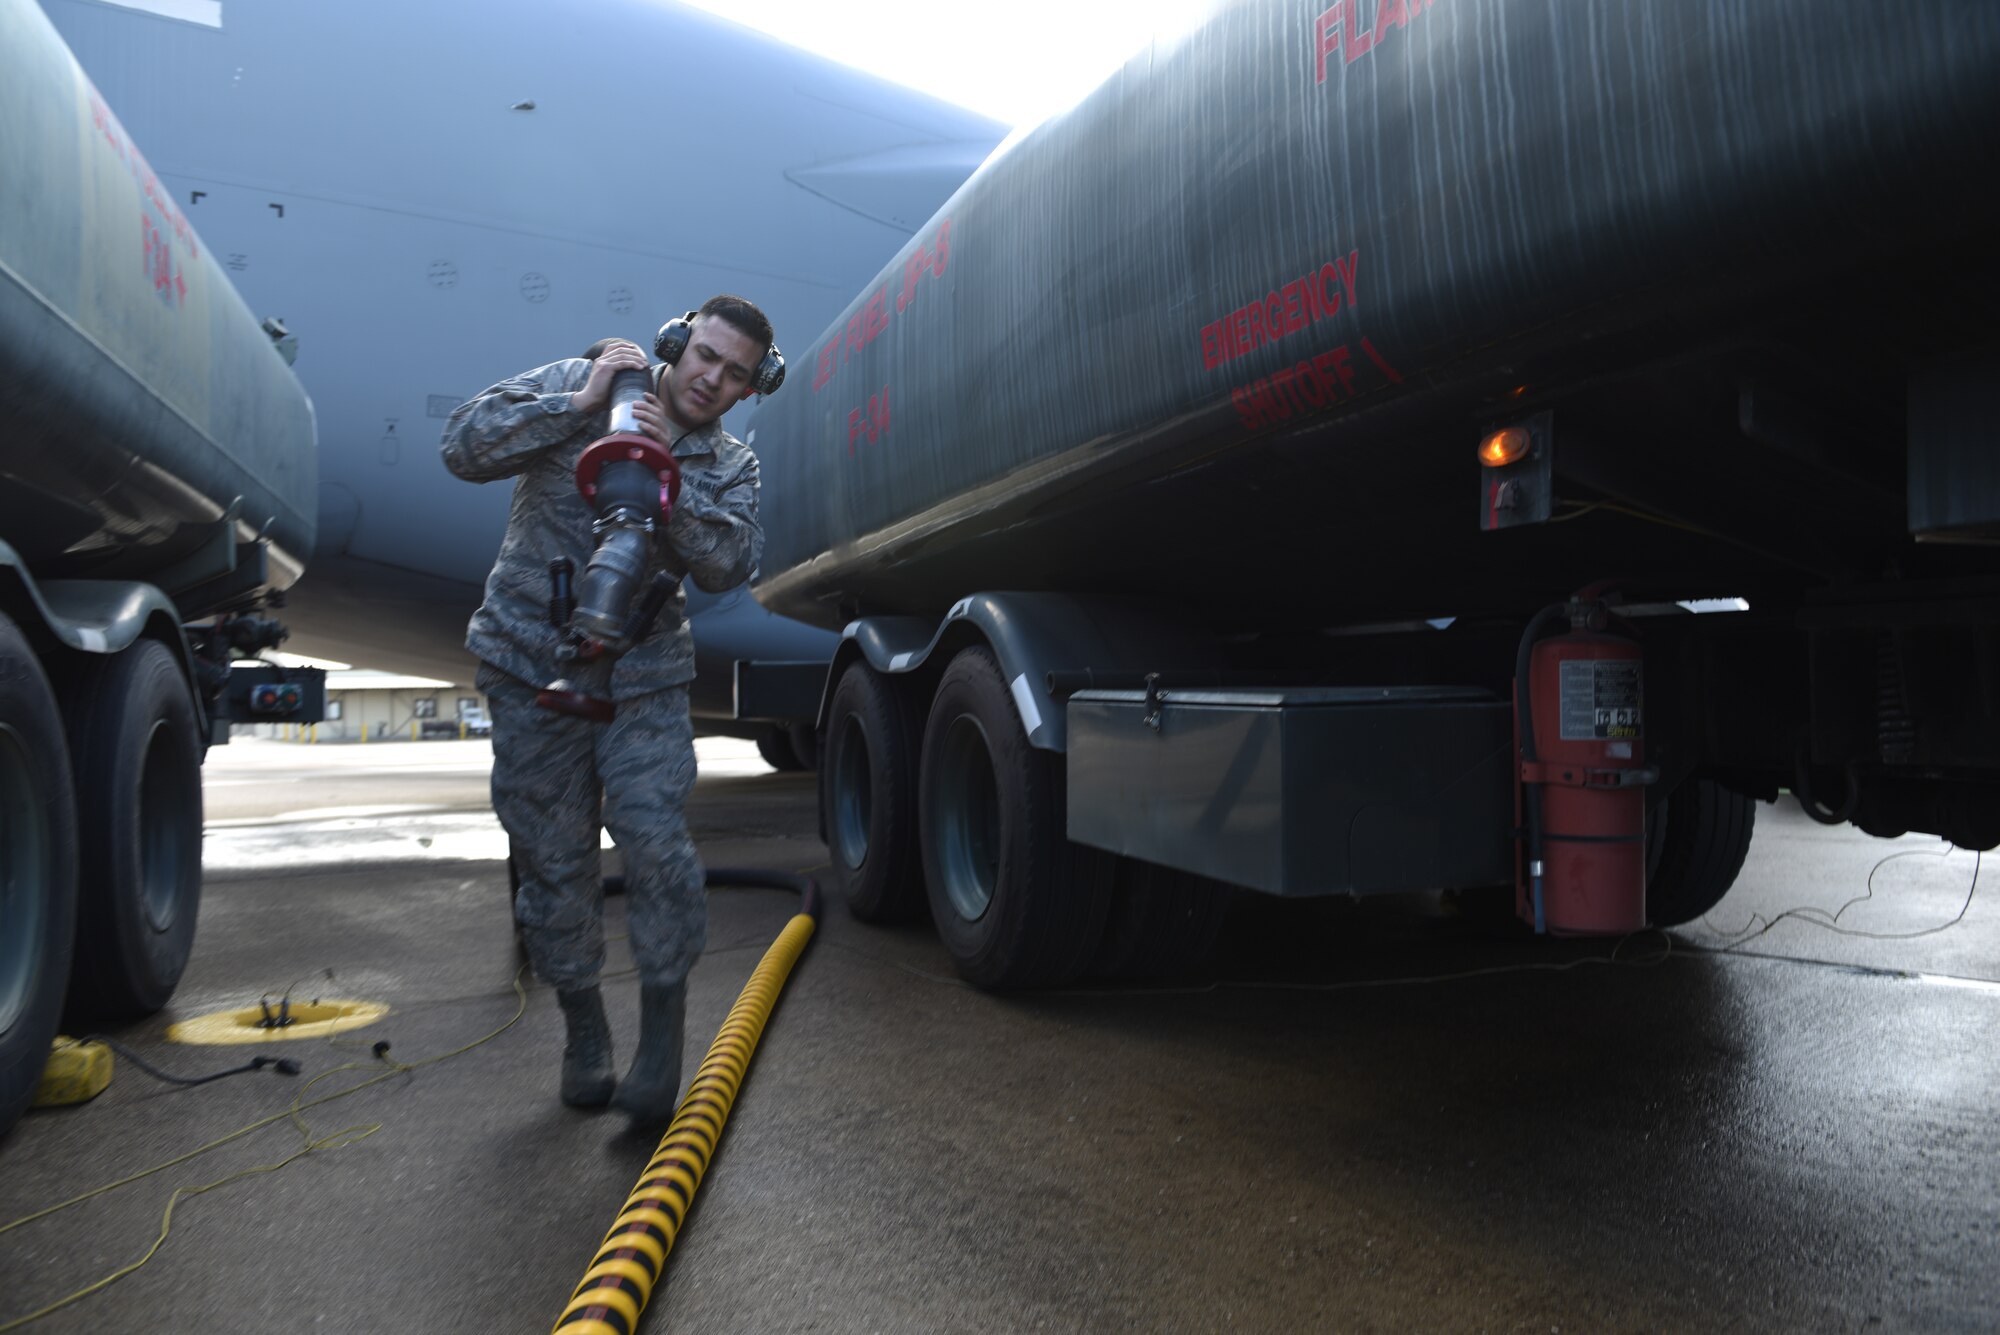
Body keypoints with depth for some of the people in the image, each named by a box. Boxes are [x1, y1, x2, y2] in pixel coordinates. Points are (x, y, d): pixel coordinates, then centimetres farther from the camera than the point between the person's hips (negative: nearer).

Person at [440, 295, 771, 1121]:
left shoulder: (729, 467, 6)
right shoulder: (573, 387, 1)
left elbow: (728, 565, -12)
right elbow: (465, 448, -10)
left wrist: (669, 474, -23)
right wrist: (581, 401, -16)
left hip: (643, 679, 1)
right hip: (531, 671, -1)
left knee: (657, 848, -13)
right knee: (553, 863, 5)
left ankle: (662, 1038, 5)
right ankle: (584, 1032, 25)